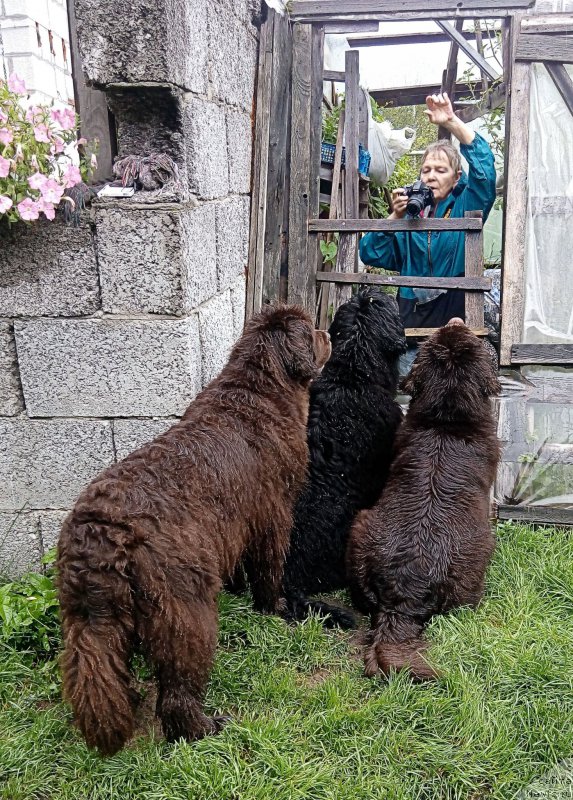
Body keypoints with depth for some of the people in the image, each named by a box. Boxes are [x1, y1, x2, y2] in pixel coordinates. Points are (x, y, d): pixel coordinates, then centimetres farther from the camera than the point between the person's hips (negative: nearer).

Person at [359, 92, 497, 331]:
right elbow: (371, 255, 4)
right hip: (410, 311, 3)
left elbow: (483, 161, -10)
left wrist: (451, 121, -16)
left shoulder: (464, 206, 6)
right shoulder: (411, 211, 12)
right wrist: (396, 217, -9)